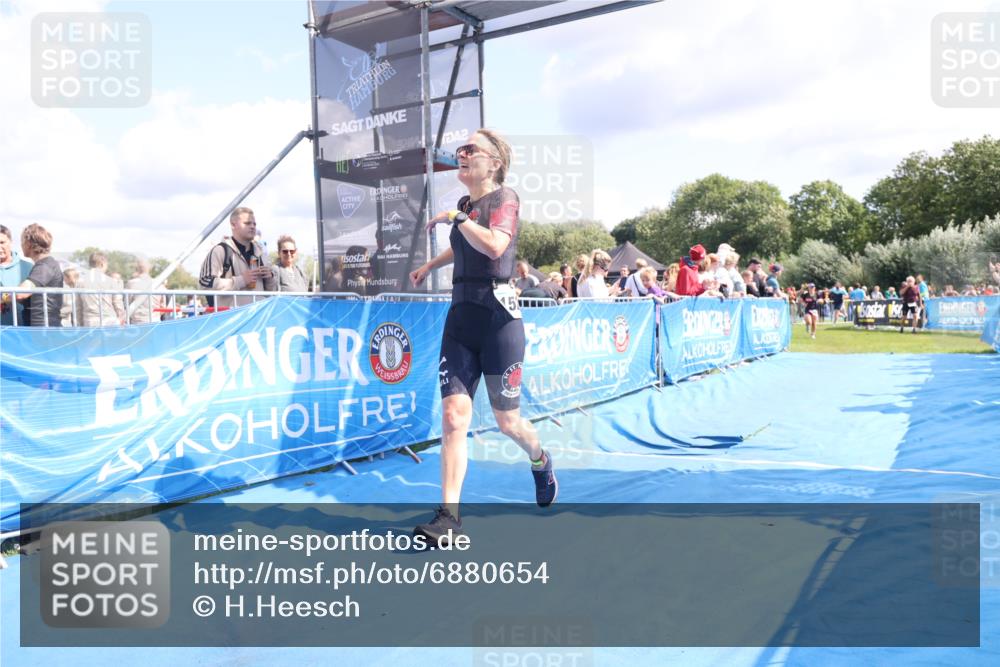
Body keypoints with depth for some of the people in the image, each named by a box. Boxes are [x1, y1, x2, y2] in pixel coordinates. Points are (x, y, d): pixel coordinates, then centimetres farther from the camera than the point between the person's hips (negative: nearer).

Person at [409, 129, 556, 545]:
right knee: (453, 416, -6)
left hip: (497, 316, -6)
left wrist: (454, 218, -12)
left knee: (507, 422, 7)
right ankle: (449, 516, -3)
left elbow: (494, 245, -25)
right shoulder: (465, 204, 15)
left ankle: (540, 463, 40)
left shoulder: (505, 197, -4)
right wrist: (429, 266, 45)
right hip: (460, 316, 6)